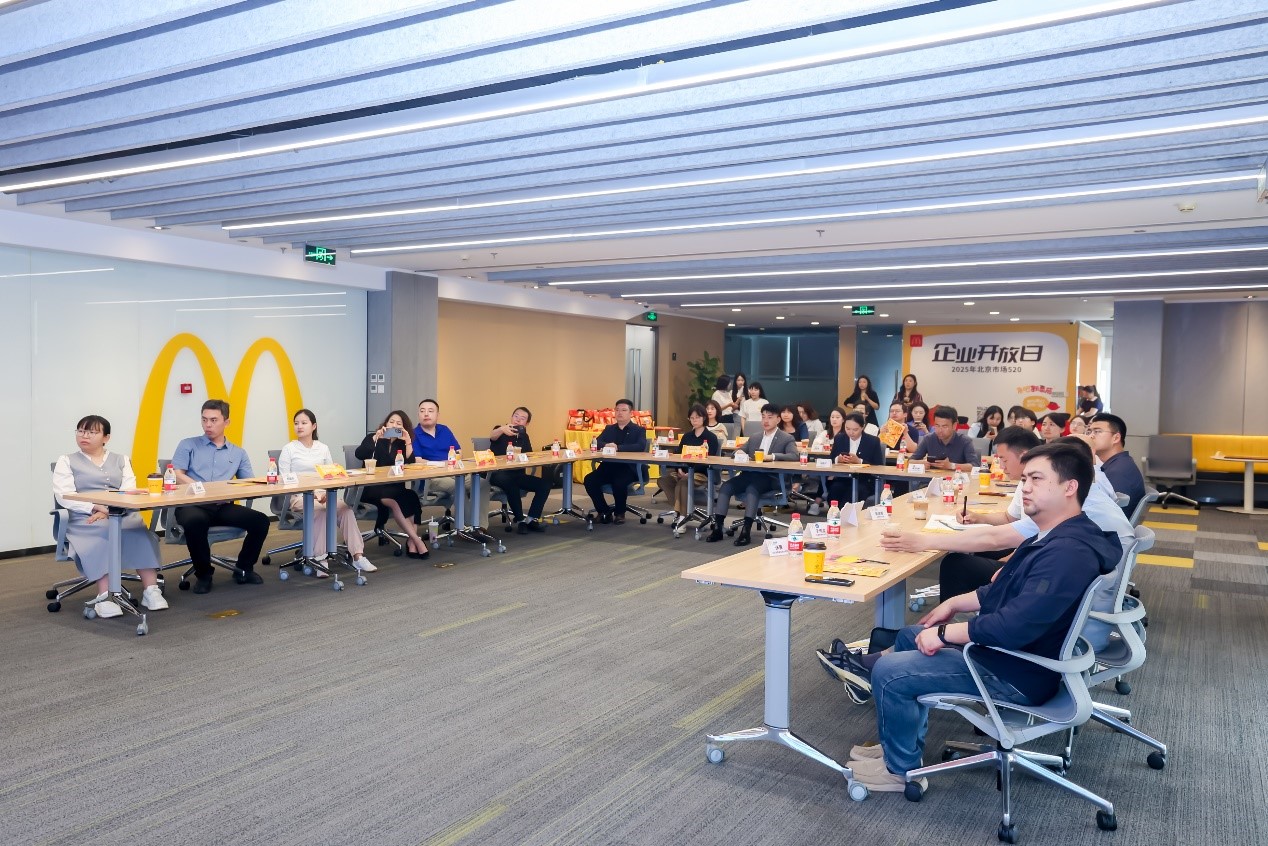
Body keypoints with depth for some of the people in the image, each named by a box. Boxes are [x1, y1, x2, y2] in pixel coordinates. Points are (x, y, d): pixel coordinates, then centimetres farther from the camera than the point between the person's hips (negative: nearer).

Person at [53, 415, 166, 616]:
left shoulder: (121, 459, 20)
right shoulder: (66, 461, 15)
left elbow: (129, 490, 5)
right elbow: (64, 496, -1)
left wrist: (109, 511, -15)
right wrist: (95, 508, -17)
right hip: (85, 518, -2)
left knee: (141, 533, -31)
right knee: (103, 535, -36)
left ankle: (151, 591, -35)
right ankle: (105, 597, -43)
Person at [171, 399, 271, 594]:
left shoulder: (238, 453, 20)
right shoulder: (188, 445, 13)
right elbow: (177, 475, -1)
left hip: (223, 507, 3)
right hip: (192, 505, -3)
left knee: (260, 521, -20)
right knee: (195, 522, -38)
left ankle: (244, 569, 5)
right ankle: (203, 574, -12)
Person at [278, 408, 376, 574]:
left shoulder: (323, 448, 14)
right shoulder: (288, 449, 3)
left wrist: (326, 492, -12)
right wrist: (313, 493, -16)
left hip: (322, 495, 3)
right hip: (299, 497, -3)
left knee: (345, 508, -25)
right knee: (321, 510, -34)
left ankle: (357, 556, -26)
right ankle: (319, 559, -28)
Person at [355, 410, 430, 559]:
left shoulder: (402, 443, 14)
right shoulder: (373, 438, 6)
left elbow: (410, 462, -4)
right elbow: (359, 454, -13)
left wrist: (408, 441, -12)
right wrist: (375, 438, -20)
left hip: (394, 487, 3)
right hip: (371, 488, -3)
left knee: (410, 497, -30)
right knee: (393, 501, -34)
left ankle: (411, 543, -34)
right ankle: (416, 540, -35)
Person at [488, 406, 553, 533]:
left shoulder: (524, 436, 12)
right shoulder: (501, 430, -4)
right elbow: (492, 436, -29)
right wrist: (502, 429, -53)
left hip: (518, 474, 6)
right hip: (498, 474, -6)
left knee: (544, 484, -11)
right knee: (510, 482, -38)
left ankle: (531, 519, -7)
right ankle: (520, 520, -23)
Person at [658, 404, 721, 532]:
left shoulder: (711, 437, 2)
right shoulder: (687, 436, 18)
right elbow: (678, 454, 15)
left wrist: (689, 472, -16)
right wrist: (680, 469, -7)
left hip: (702, 472, -5)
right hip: (684, 470, 6)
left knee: (683, 482, -36)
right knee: (664, 480, -23)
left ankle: (682, 514, -24)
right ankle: (684, 511, -18)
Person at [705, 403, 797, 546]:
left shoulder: (787, 439, 6)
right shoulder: (754, 438, 23)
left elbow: (794, 456, -11)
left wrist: (772, 456, -24)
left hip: (771, 478, -5)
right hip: (750, 475, 5)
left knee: (752, 488, -36)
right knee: (726, 486, -20)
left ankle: (746, 531, -38)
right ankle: (717, 528, -21)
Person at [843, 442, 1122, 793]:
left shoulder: (1069, 552, -29)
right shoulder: (1053, 538, 6)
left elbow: (1015, 626, -35)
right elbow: (1005, 592, 20)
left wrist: (943, 633, -23)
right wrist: (955, 603, 10)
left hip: (1018, 674, -11)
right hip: (1004, 646, 11)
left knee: (888, 672, -13)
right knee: (909, 637, 19)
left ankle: (900, 769, 10)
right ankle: (899, 743, 27)